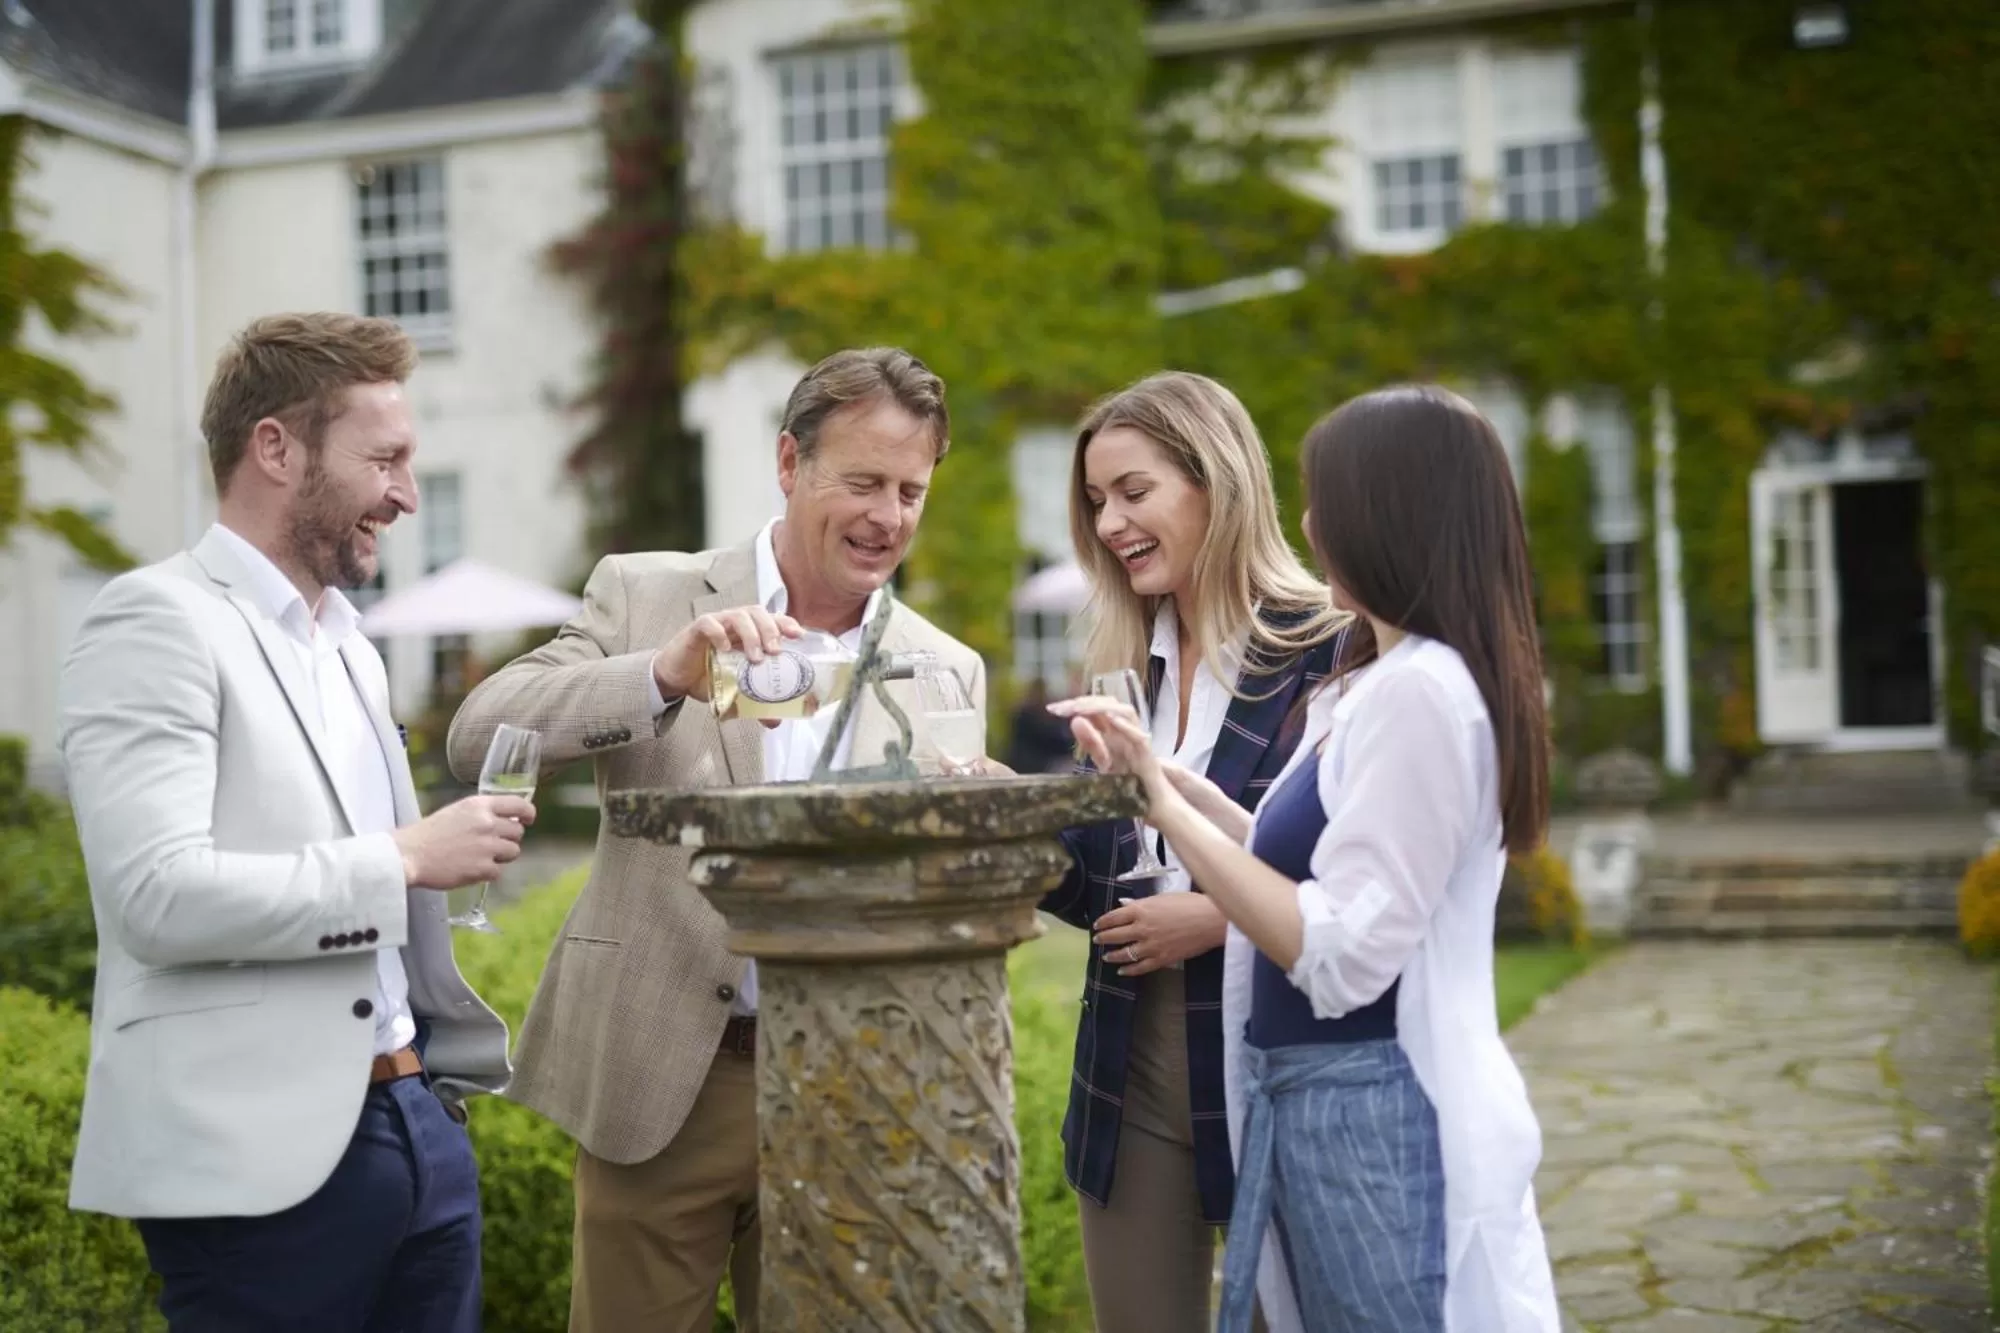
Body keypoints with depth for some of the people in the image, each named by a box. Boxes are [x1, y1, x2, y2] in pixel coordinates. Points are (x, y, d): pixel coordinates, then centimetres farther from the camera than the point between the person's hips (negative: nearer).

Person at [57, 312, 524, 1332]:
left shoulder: (350, 648, 18)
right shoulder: (159, 623, -9)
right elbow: (159, 896, -20)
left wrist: (439, 1068, 14)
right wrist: (404, 858, -13)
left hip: (416, 1126, 8)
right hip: (263, 1158, -8)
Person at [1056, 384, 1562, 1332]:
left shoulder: (1422, 690, -20)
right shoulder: (1377, 687, 12)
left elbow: (1341, 954, -23)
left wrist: (1165, 804, -17)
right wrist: (1168, 778, 7)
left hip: (1379, 1114, -10)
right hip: (1327, 1101, 10)